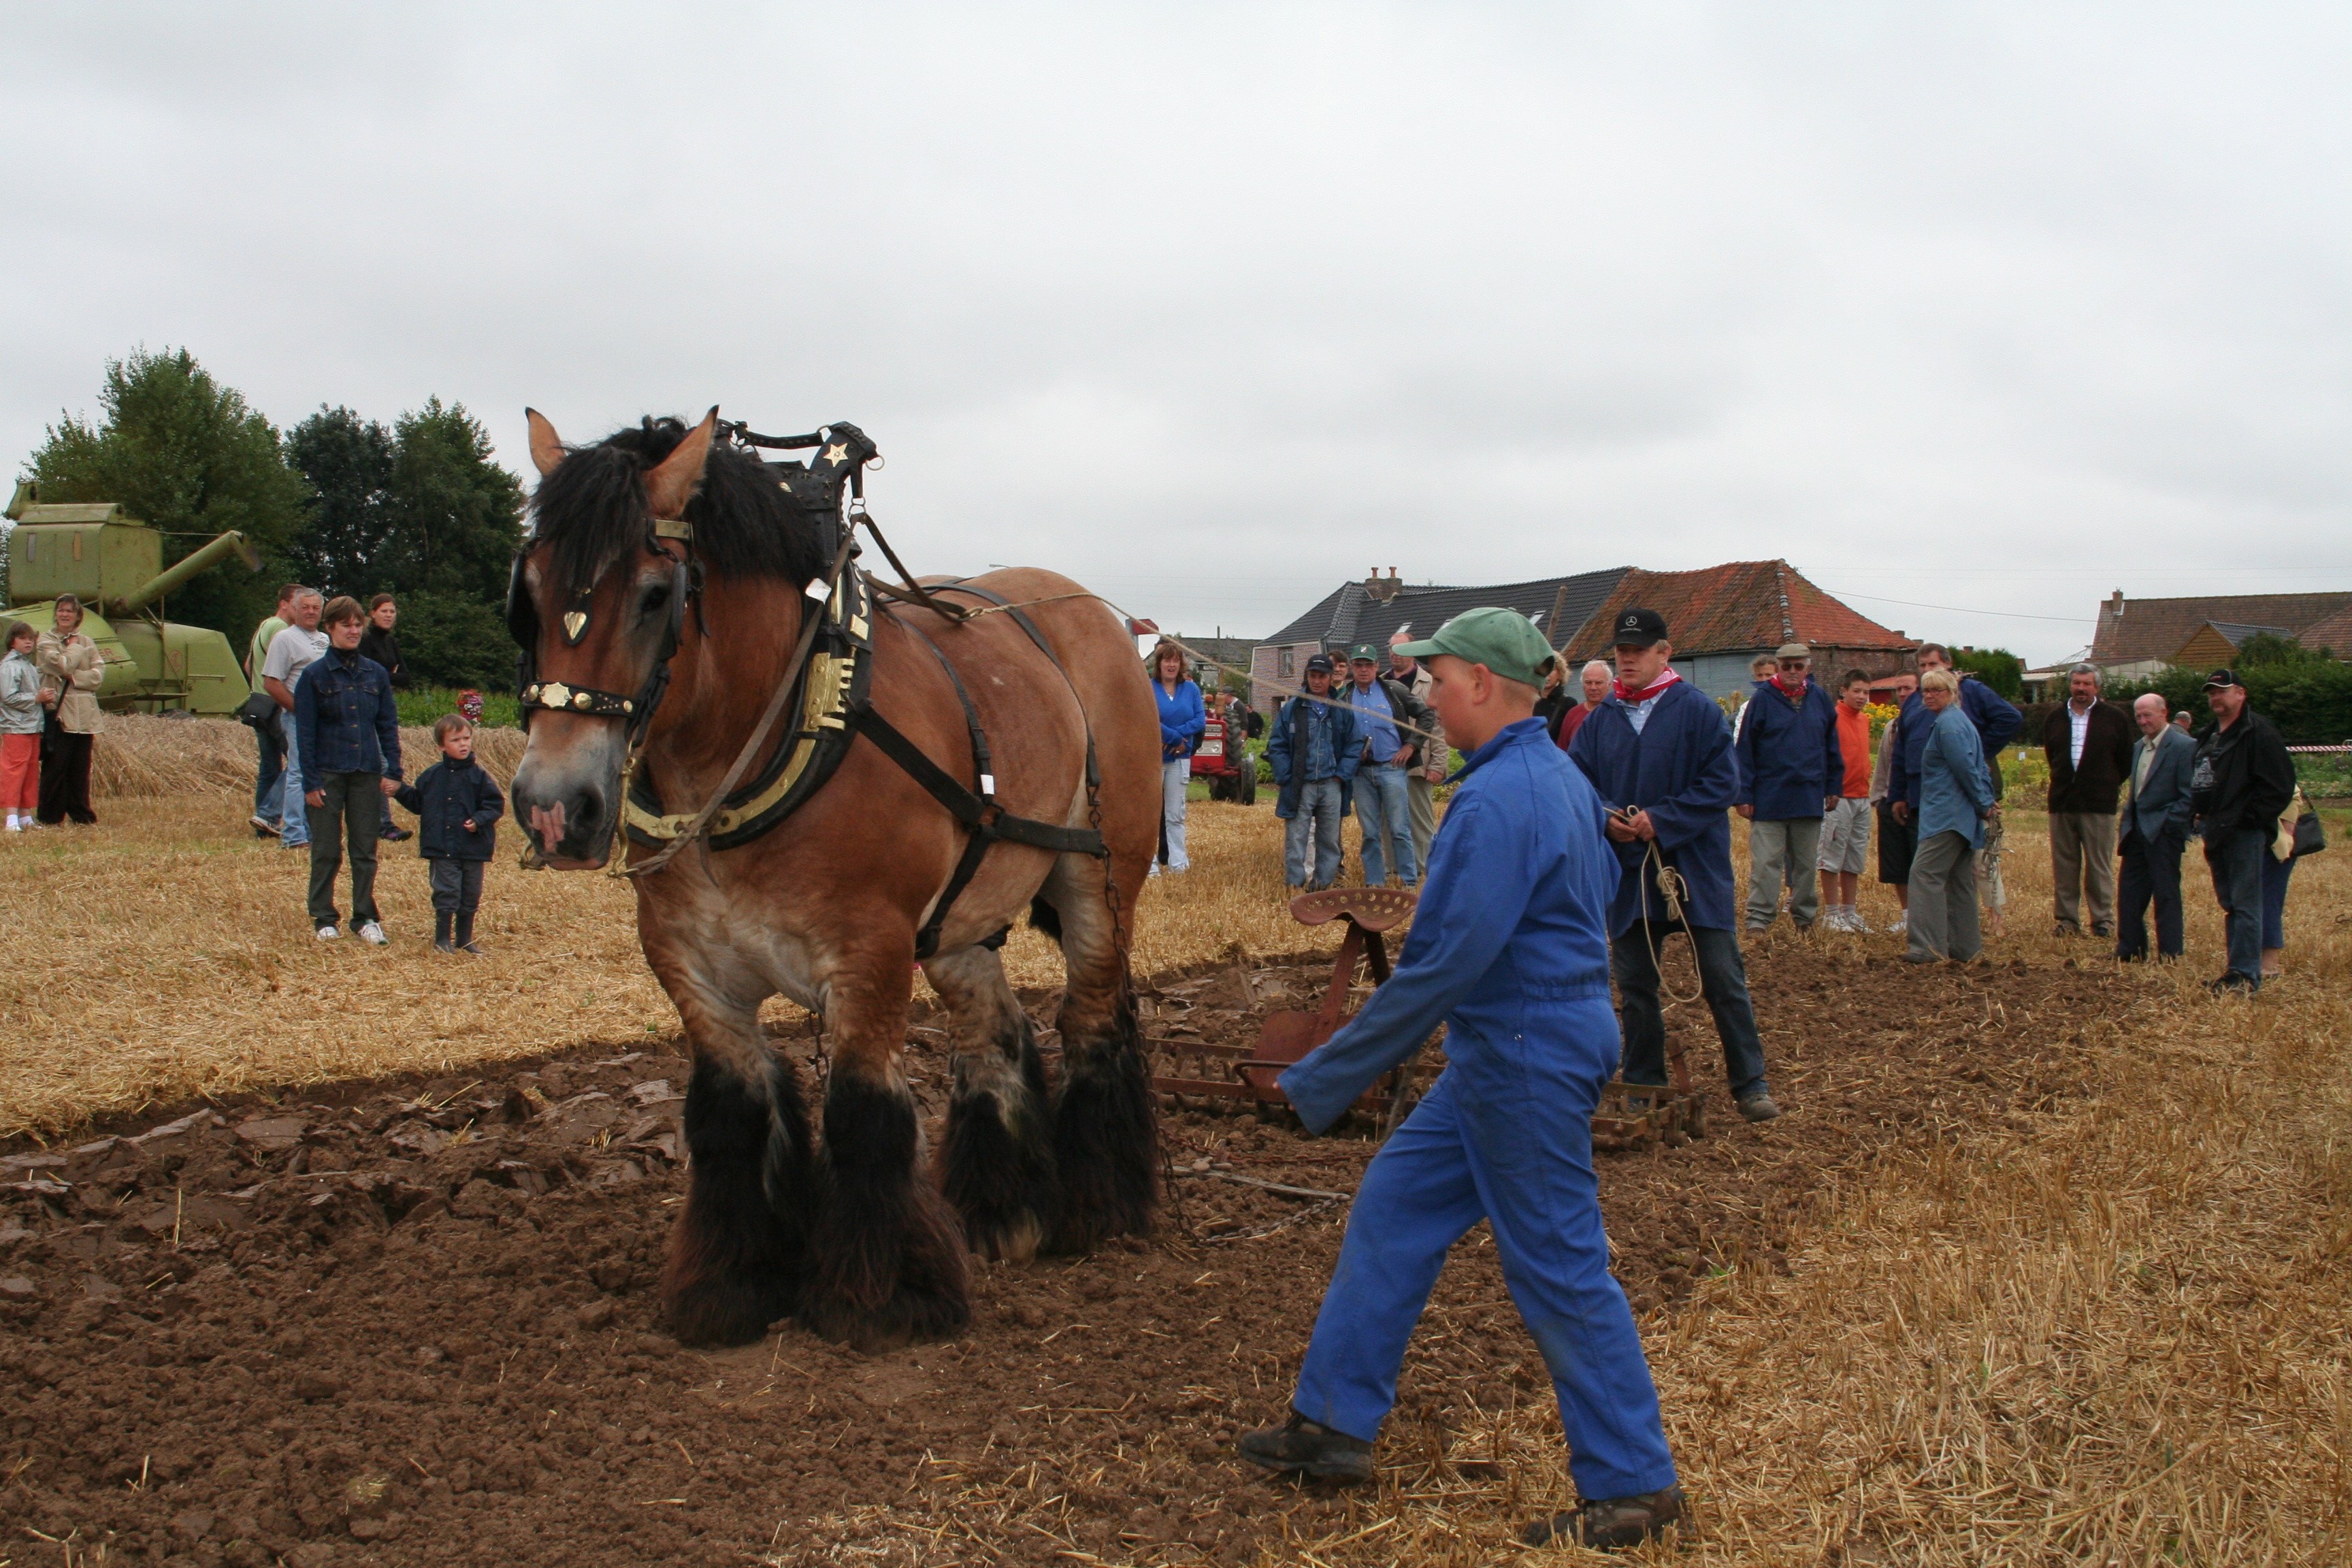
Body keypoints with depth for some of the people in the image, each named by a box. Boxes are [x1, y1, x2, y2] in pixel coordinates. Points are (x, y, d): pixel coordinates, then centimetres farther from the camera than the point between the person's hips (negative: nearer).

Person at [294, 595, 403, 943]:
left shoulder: (376, 674, 6)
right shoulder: (314, 675, -3)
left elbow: (389, 726, 9)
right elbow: (305, 733, -4)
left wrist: (393, 770, 0)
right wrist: (310, 782, -9)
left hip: (366, 774, 2)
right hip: (327, 774, -2)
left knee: (365, 851, 7)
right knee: (326, 852, 5)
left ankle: (365, 917, 14)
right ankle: (324, 918, 15)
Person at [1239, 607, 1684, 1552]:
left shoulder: (1495, 801, -23)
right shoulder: (1562, 776, 9)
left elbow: (1442, 966, -25)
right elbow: (1601, 885, 21)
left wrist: (1326, 1080, -18)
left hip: (1526, 1057, -11)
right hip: (1507, 1052, 11)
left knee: (1557, 1266, 1)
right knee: (1395, 1206, 14)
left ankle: (1633, 1488, 15)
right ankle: (1334, 1422, 23)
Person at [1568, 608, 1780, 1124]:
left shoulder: (1698, 710, -6)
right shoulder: (1602, 719, 5)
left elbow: (1722, 781, -11)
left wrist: (1662, 820, -19)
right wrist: (1605, 815, -16)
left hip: (1695, 868, -4)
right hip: (1628, 869, 4)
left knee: (1723, 977, 0)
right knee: (1634, 983, 11)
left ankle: (1750, 1083, 11)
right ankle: (1642, 1085, 23)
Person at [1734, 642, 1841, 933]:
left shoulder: (1820, 699, 6)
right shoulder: (1762, 699, -5)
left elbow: (1831, 746, 14)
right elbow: (1744, 750, -6)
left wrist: (1833, 786, 12)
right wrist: (1743, 794, -11)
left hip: (1809, 797, 4)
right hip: (1769, 797, -4)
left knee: (1807, 863, 13)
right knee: (1765, 863, -5)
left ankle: (1805, 917, 24)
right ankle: (1759, 919, -1)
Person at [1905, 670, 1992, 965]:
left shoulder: (1948, 724, -13)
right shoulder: (1958, 720, 20)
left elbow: (1965, 767, -17)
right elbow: (1977, 767, 21)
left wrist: (1983, 804, -9)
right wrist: (1985, 801, 14)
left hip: (1947, 815, -11)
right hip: (1963, 815, 11)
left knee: (1925, 872, -14)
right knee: (1960, 879, 12)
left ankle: (1930, 946, -18)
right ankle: (1966, 948, 15)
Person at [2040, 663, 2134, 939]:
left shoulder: (2114, 718, 2)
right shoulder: (2055, 719, 11)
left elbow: (2126, 760, 7)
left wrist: (2108, 784, 8)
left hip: (2099, 803, -3)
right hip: (2061, 801, 3)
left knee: (2099, 865, -1)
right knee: (2064, 865, 4)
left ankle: (2103, 919, 5)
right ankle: (2067, 919, 9)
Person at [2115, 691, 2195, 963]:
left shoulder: (2184, 747, -10)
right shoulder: (2139, 747, 16)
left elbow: (2189, 796, -13)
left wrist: (2169, 824, -16)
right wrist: (2128, 824, 11)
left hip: (2163, 833, -8)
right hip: (2137, 833, 8)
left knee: (2166, 896, -2)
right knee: (2129, 894, 9)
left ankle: (2170, 957, 5)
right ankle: (2129, 952, 17)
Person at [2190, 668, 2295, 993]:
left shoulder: (2259, 732, -11)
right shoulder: (2212, 735, 18)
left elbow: (2279, 786, -16)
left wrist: (2250, 819, -17)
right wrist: (2203, 817, 16)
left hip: (2244, 832, -9)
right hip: (2218, 832, 10)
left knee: (2244, 905, -8)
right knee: (2229, 905, 13)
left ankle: (2246, 975, -6)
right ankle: (2238, 969, 20)